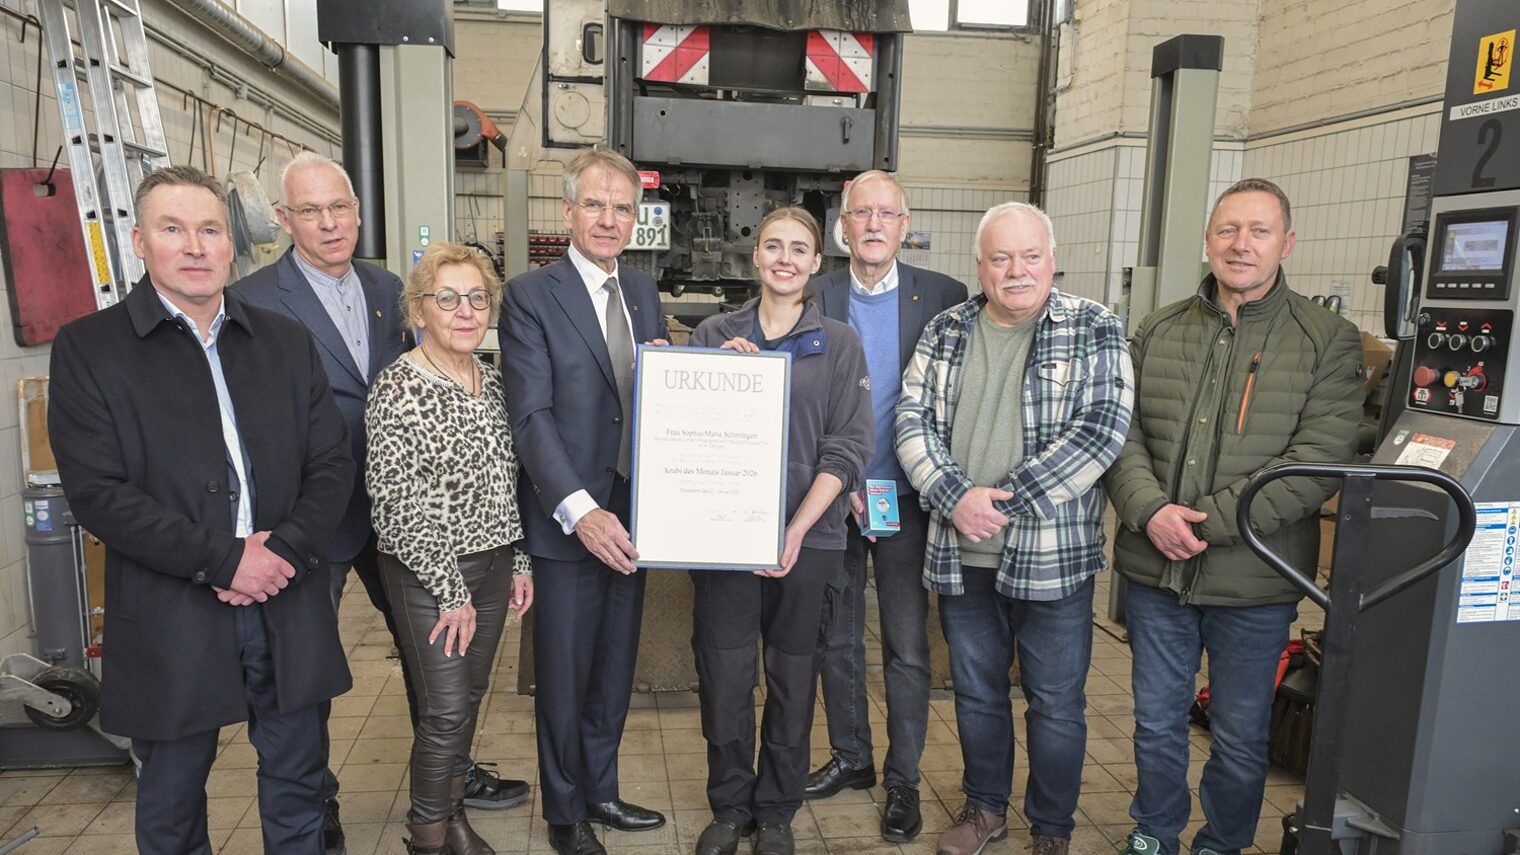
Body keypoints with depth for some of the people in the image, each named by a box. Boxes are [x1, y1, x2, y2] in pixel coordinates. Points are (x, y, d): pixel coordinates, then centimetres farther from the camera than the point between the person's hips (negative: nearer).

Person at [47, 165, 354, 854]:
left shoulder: (286, 342, 8)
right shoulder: (88, 349, -2)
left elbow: (332, 464, 4)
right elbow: (96, 491, -11)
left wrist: (283, 551, -12)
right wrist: (222, 560, -16)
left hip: (289, 610, 3)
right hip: (171, 623, -2)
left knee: (297, 786, 16)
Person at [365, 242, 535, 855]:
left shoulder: (490, 382, 6)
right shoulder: (397, 389, -15)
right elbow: (397, 506, -17)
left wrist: (518, 562, 11)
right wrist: (450, 591, -15)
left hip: (492, 564, 6)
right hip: (427, 574, -6)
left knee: (470, 696, 16)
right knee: (446, 711, 0)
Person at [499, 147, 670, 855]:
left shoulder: (643, 291, 10)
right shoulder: (530, 295, -10)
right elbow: (531, 416, -17)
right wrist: (580, 511, -26)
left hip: (631, 515, 6)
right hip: (567, 520, -5)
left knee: (614, 668, 19)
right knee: (563, 677, 10)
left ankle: (600, 790, 39)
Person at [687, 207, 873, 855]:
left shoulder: (839, 345, 2)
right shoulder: (713, 335, 7)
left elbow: (847, 449, -4)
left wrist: (797, 530, -14)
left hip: (805, 539, -1)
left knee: (792, 679, 10)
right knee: (723, 678, 6)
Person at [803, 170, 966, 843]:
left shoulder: (944, 297, -2)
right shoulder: (816, 296, 0)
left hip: (906, 497, -1)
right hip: (832, 496, 2)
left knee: (908, 648, 6)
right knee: (837, 639, 15)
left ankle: (903, 780, 23)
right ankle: (850, 758, 34)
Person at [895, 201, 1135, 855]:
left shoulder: (1095, 332, -4)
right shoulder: (946, 332, 5)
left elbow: (1102, 430, -14)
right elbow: (913, 421, -1)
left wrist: (1006, 501, -18)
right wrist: (955, 497, -16)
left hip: (1053, 555, -3)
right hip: (961, 553, 3)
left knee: (1056, 702, 10)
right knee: (976, 690, 18)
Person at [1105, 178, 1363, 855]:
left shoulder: (1329, 341, -5)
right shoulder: (1157, 332, 5)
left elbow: (1317, 462, -14)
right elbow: (1120, 431, 1)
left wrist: (1206, 522, -19)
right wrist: (1151, 512, -16)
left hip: (1253, 580, -2)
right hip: (1154, 570, 3)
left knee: (1240, 735, 14)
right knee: (1157, 719, 18)